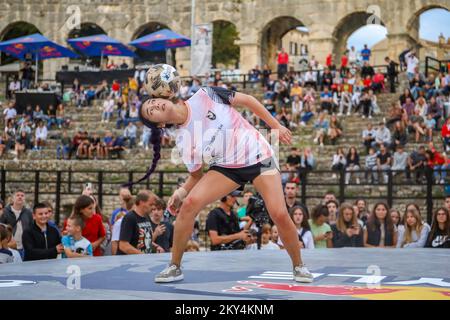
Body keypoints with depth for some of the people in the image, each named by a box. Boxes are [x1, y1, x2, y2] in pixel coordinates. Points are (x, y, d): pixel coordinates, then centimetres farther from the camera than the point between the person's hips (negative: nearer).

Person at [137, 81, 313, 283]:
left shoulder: (204, 96, -13)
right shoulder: (183, 141, -5)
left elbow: (247, 100, -4)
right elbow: (197, 175, 4)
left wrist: (276, 126, -4)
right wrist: (182, 191, -15)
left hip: (259, 157, -2)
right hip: (226, 167, 2)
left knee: (279, 214, -17)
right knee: (189, 203, -17)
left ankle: (298, 266, 8)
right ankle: (174, 268, -2)